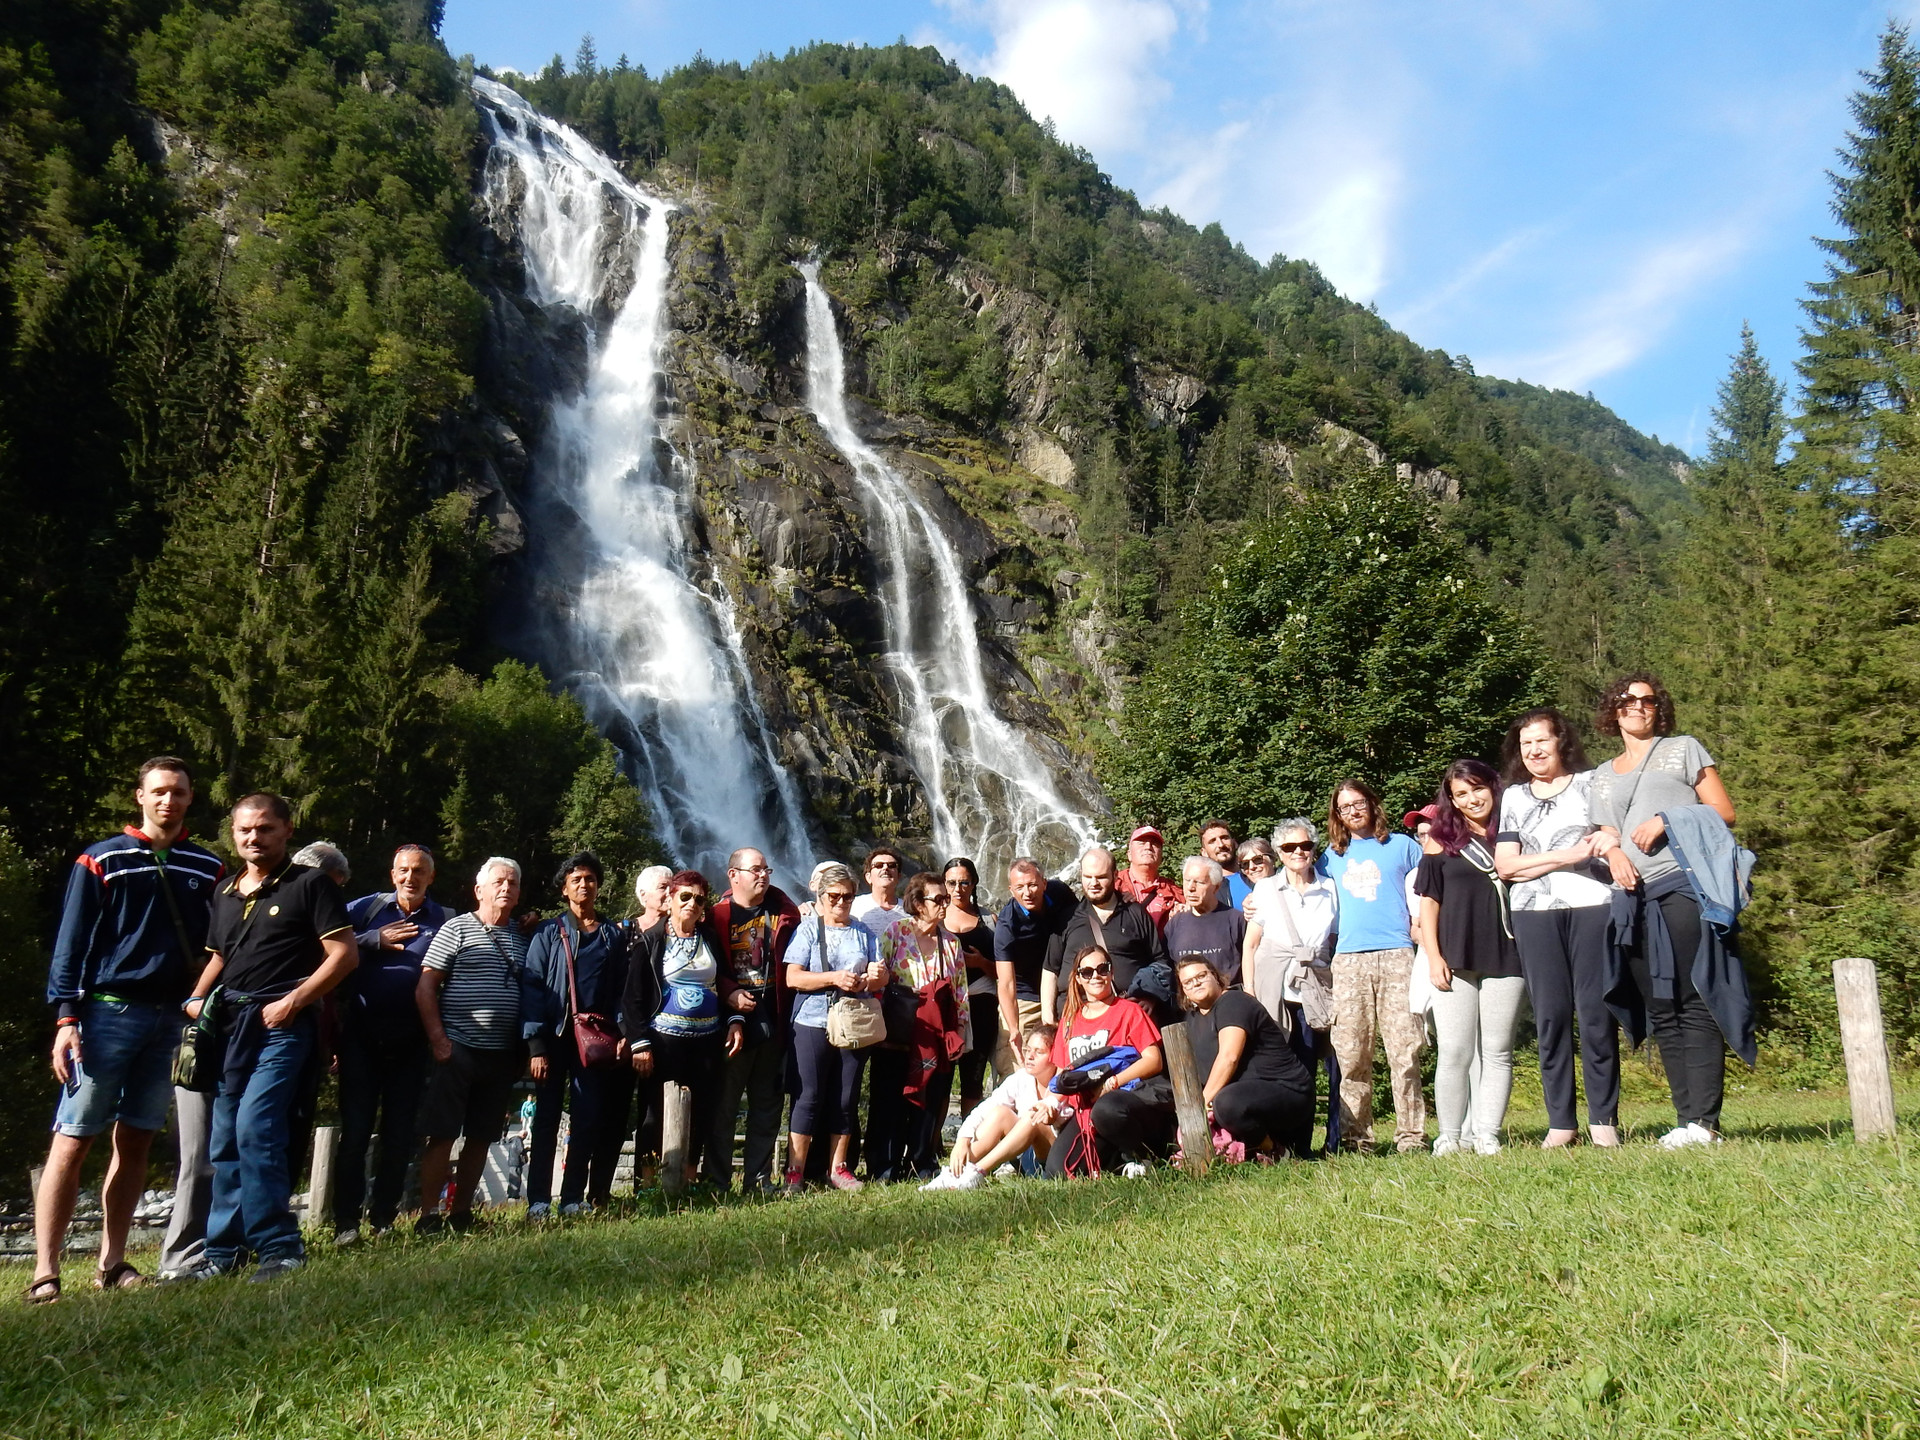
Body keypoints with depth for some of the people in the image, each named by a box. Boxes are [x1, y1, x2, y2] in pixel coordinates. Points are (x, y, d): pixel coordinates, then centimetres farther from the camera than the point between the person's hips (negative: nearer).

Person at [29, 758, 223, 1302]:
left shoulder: (207, 868, 11)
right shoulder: (102, 861, 2)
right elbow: (72, 943, -1)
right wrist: (66, 1017, -8)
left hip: (174, 1020, 3)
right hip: (108, 1013, -3)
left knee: (135, 1143, 8)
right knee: (72, 1143, -4)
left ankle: (112, 1264, 15)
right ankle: (45, 1271, -1)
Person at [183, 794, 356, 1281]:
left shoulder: (310, 884, -2)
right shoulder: (225, 893, 18)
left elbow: (344, 955, -8)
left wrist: (292, 1002, -15)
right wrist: (196, 999, 9)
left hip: (283, 1023, -7)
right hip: (229, 1023, 7)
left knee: (254, 1128, -19)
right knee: (225, 1142, 11)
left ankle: (280, 1249, -13)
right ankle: (223, 1252, 21)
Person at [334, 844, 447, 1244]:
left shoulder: (444, 921, 6)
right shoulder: (366, 908, 6)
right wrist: (375, 941, -10)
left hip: (410, 1041, 1)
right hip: (362, 1035, -1)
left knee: (399, 1133, 6)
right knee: (355, 1128, -2)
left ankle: (384, 1218, 17)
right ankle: (346, 1221, 6)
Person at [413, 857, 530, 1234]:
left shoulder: (521, 937, 14)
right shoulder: (457, 929, -1)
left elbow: (530, 992, 19)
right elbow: (425, 986, -4)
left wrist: (524, 1049, 9)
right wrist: (437, 1038, -11)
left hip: (502, 1056, 5)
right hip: (458, 1049, -5)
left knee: (482, 1136, 8)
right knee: (442, 1133, -4)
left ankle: (461, 1213, 18)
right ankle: (428, 1215, 3)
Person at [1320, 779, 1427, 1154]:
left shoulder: (1402, 845, 14)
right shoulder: (1332, 857, 20)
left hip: (1396, 955, -2)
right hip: (1348, 960, 2)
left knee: (1404, 1051, -8)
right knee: (1352, 1056, -2)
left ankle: (1411, 1135, -4)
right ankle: (1355, 1137, 1)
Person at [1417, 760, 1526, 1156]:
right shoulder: (1442, 844, 9)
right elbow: (1428, 903, 7)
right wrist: (1434, 957, -2)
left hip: (1506, 958, 1)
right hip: (1456, 961, -1)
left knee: (1497, 1053, 1)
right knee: (1454, 1053, -2)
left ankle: (1486, 1134, 5)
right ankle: (1450, 1137, 4)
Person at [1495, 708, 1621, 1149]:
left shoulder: (1591, 783, 14)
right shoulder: (1513, 796, 17)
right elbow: (1506, 864, 7)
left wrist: (1609, 842, -13)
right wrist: (1568, 855, -4)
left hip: (1592, 905, -2)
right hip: (1534, 914, 2)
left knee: (1596, 1013, -6)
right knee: (1550, 1016, 0)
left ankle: (1604, 1118, 1)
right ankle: (1560, 1122, 4)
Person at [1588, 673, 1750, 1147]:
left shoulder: (1683, 749, 13)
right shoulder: (1602, 778, 25)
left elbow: (1725, 812, 6)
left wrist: (1668, 819, -9)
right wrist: (1613, 853, 0)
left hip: (1683, 887, -5)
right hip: (1634, 897, 5)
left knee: (1694, 1005, -11)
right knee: (1661, 1012, 2)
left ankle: (1703, 1120, -14)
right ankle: (1686, 1118, 4)